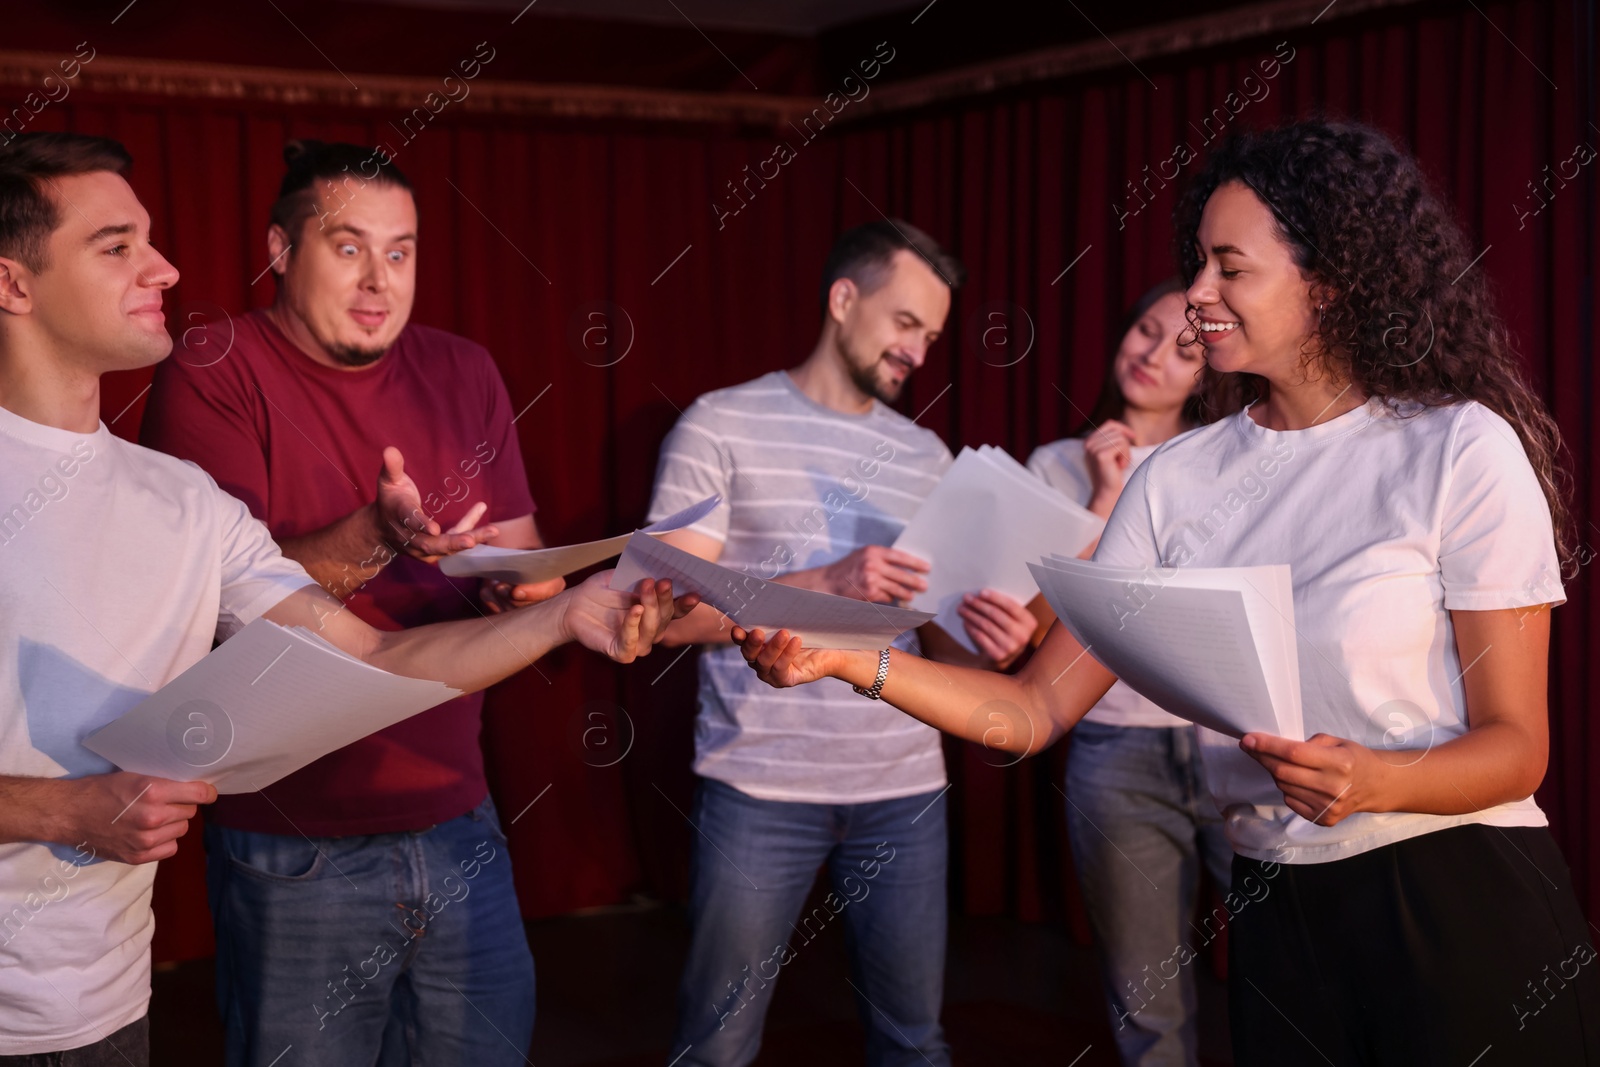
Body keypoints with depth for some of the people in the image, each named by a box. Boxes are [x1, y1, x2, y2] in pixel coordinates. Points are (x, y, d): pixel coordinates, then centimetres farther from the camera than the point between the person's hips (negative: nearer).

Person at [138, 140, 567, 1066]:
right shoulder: (215, 371, -7)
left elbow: (517, 556, 9)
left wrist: (525, 589, -15)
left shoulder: (463, 373, 8)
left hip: (454, 812, 5)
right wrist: (376, 537, -31)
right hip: (294, 849, -4)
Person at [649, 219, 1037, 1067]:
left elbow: (936, 632, 14)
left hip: (905, 788, 4)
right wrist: (825, 583, -21)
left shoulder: (926, 456, 12)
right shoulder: (721, 426, -2)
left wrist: (984, 640, -9)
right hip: (759, 786, -4)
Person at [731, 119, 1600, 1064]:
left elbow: (1516, 744, -10)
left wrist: (1372, 780, -30)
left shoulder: (1460, 449, -11)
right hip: (1276, 910, 4)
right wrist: (852, 660, -14)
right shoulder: (1179, 478, 2)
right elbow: (1038, 709, -1)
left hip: (1456, 906, -4)